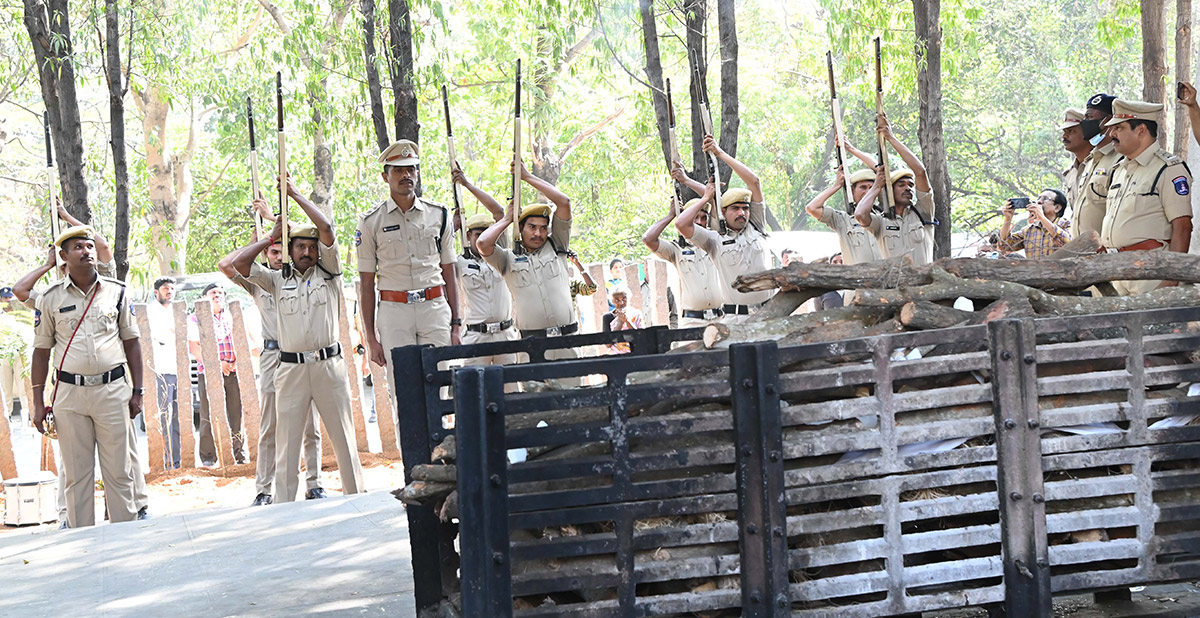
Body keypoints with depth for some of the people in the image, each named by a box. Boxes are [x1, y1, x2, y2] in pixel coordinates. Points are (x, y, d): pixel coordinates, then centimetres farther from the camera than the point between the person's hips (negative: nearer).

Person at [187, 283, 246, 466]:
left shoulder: (231, 317, 17)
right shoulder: (195, 318, 3)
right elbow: (194, 347, -5)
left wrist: (237, 361, -2)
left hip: (232, 371, 4)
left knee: (236, 415, 3)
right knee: (209, 417, -4)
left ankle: (240, 456, 11)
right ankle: (208, 458, 3)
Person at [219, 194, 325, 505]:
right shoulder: (258, 282, 11)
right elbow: (225, 265, -1)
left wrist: (273, 218, -2)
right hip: (273, 357, 0)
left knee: (310, 427, 3)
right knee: (269, 429, 1)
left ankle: (313, 484, 9)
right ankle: (263, 490, 3)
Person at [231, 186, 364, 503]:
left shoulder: (328, 272, 7)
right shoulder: (278, 279, 10)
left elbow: (326, 227, -4)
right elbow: (239, 263, 1)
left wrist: (296, 194, 2)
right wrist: (271, 237, 10)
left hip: (329, 366, 0)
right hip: (291, 368, 1)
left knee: (343, 437, 6)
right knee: (287, 441, 2)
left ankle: (355, 497, 15)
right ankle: (282, 506, 5)